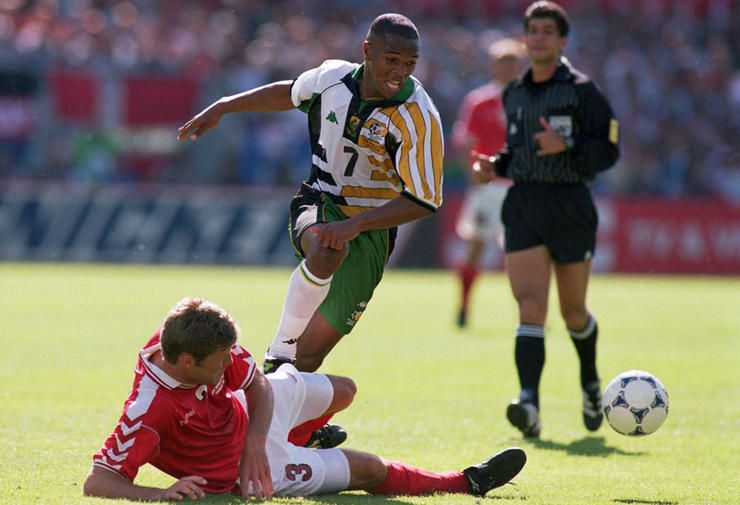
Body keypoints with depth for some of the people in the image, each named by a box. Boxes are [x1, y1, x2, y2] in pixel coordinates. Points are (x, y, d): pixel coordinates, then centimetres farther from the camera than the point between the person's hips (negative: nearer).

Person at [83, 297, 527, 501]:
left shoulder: (192, 341, -26)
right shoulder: (150, 412, -43)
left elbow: (259, 385, -10)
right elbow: (97, 482, -42)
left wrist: (254, 443, -25)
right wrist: (160, 493, -54)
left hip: (253, 411, 6)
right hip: (234, 468, -6)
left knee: (343, 391, 28)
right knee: (370, 470, 6)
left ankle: (307, 437, 63)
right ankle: (467, 483, 32)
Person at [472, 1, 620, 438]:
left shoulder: (581, 90, -3)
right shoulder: (514, 94, 13)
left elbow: (609, 151, -6)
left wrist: (566, 146, -22)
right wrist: (495, 165, 7)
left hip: (570, 205, -3)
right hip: (523, 205, 3)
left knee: (573, 312, 10)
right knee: (530, 308, -13)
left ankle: (591, 381, 40)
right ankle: (530, 405, -26)